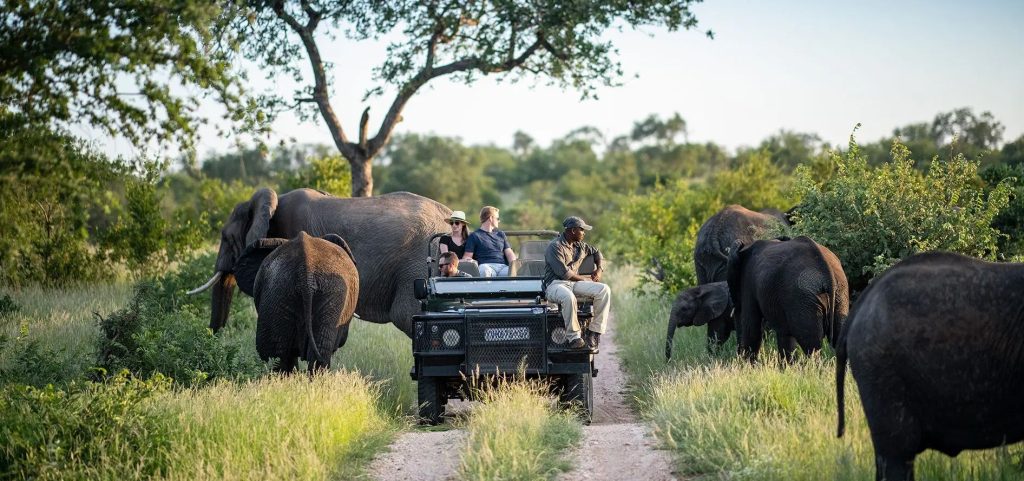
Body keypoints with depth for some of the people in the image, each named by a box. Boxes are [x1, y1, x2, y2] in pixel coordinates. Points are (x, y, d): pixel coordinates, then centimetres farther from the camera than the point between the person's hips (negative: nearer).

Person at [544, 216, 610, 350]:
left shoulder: (580, 246, 16)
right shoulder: (555, 247, -10)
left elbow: (596, 252, 37)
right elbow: (563, 272, -17)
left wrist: (599, 269, 17)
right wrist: (585, 279, -7)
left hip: (574, 283, 7)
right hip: (555, 284, -7)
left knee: (604, 290, -16)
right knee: (568, 297, -43)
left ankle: (594, 333, -16)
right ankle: (574, 338, -31)